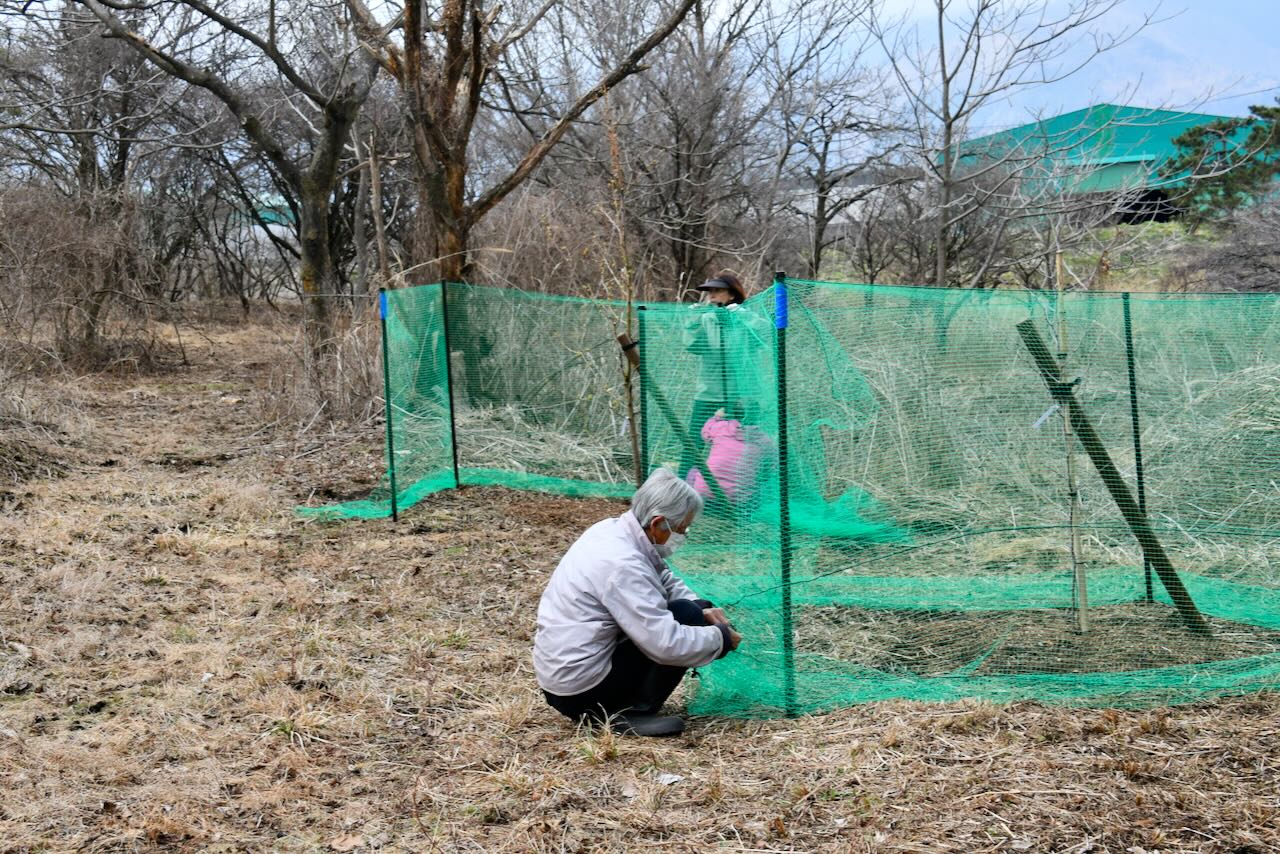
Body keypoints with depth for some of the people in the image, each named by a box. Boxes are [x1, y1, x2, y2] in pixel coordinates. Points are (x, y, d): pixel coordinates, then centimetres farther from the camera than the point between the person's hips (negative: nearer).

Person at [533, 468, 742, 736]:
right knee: (686, 617, -12)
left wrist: (703, 607, 0)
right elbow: (667, 645, -26)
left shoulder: (611, 530, 3)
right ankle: (636, 712, -7)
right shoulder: (622, 564, -25)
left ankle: (622, 706, 10)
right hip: (582, 693, -10)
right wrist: (721, 637, -11)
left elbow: (665, 580, 17)